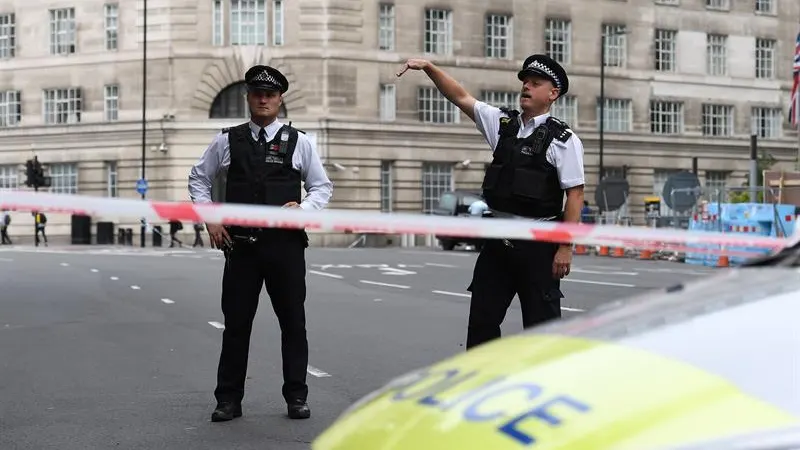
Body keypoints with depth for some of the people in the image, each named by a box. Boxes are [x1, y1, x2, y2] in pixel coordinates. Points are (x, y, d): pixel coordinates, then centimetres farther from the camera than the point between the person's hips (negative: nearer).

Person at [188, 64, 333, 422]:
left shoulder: (298, 141, 4)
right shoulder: (227, 140, 6)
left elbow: (322, 187, 9)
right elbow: (199, 179, 15)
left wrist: (303, 208, -10)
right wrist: (209, 218, 2)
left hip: (285, 244, 0)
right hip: (240, 245, 0)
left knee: (293, 322, 6)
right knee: (236, 322, 5)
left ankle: (296, 397, 17)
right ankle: (228, 400, 14)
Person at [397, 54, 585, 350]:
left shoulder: (563, 139, -6)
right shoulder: (502, 123, 10)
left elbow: (575, 194, -10)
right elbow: (461, 97, 11)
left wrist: (565, 247, -15)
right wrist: (428, 67, -2)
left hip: (537, 243, -6)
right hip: (498, 238, 6)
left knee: (541, 324, 3)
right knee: (481, 319, 9)